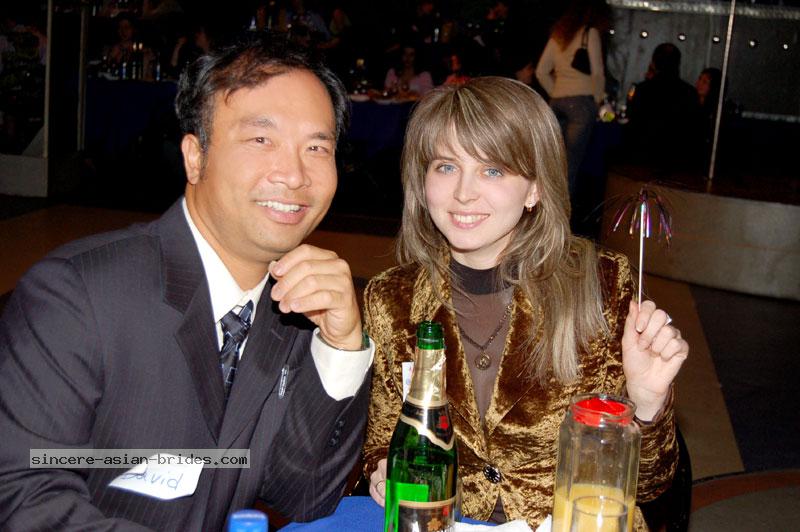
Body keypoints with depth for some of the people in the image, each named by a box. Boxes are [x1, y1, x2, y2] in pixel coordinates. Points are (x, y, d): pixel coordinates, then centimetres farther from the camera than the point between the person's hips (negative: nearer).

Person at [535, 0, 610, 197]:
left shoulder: (558, 34, 18)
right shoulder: (589, 33, 0)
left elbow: (541, 72, 16)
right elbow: (597, 72, -6)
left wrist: (555, 93, 17)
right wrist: (598, 99, 7)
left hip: (557, 101, 6)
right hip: (581, 100, -6)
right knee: (572, 161, -6)